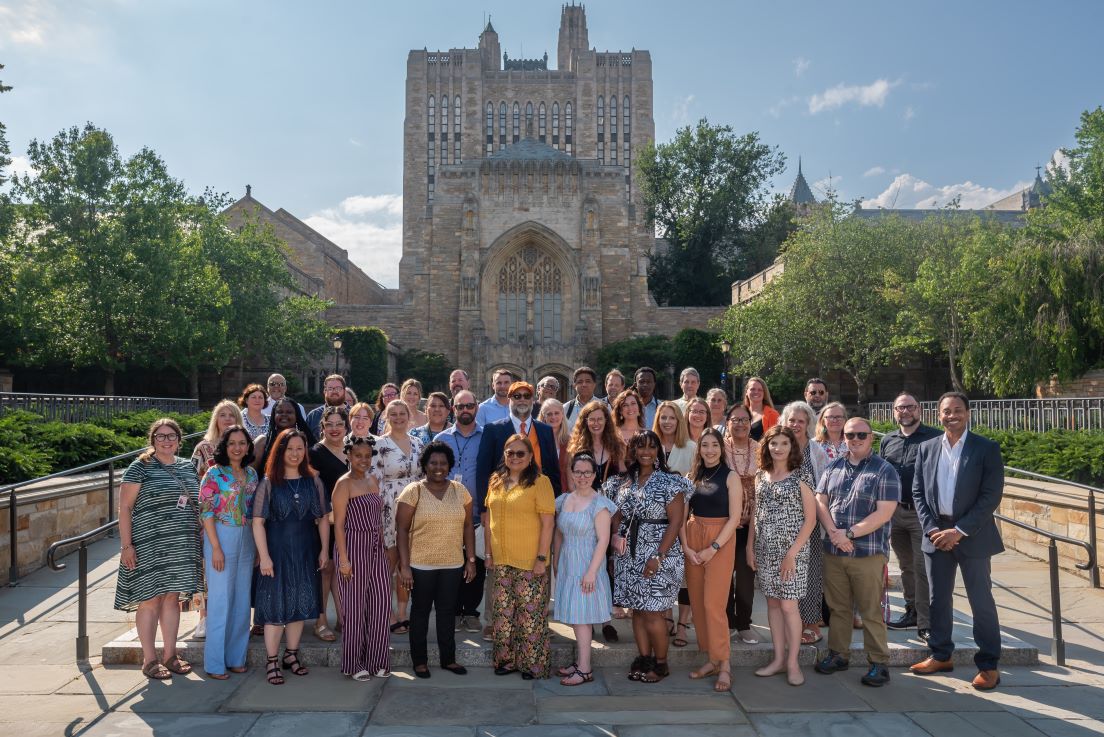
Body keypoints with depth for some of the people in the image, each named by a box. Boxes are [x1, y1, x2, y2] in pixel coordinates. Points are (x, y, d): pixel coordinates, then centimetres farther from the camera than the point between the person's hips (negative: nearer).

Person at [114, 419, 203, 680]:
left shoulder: (187, 467, 12)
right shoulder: (140, 467, -4)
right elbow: (124, 508, -6)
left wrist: (198, 539, 13)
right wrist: (126, 545, -12)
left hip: (182, 546, 5)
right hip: (149, 544, -5)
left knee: (172, 597, 10)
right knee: (150, 599, 0)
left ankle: (170, 655, 20)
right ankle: (149, 660, 11)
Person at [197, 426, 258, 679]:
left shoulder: (251, 473, 8)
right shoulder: (214, 473, -8)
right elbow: (206, 511, -11)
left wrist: (257, 544, 10)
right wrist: (216, 548, -15)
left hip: (246, 538, 6)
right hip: (221, 536, -5)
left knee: (242, 599, 10)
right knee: (220, 599, -1)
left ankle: (236, 657, 22)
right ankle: (215, 663, 11)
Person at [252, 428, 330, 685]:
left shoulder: (313, 481, 3)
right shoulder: (268, 482, -5)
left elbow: (323, 518, 6)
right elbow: (258, 521, -8)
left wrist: (324, 549, 1)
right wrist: (264, 556, -13)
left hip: (306, 551, 3)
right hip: (277, 550, -3)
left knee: (300, 604, 11)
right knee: (275, 605, 1)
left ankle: (291, 655, 26)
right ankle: (272, 662, 11)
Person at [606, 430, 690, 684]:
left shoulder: (670, 482, -7)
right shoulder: (622, 482, 9)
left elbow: (675, 521, -11)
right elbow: (617, 515, 17)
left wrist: (658, 556, -17)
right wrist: (616, 535, -4)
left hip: (658, 554, -5)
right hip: (629, 555, 5)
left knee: (652, 612, -3)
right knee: (637, 610, 10)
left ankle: (661, 663, 14)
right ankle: (644, 659, 23)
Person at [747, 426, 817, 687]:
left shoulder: (799, 479, -7)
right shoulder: (760, 477, 7)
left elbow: (810, 519, -9)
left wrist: (792, 553, -14)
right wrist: (750, 547, 7)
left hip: (791, 550, -5)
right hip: (765, 550, 5)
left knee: (788, 605, -3)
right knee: (772, 603, 10)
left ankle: (793, 662, 11)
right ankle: (778, 658, 21)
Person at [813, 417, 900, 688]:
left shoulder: (884, 471, -4)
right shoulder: (833, 468, 11)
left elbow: (884, 513, -11)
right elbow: (820, 501, 7)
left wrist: (850, 533, -14)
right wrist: (833, 532, -9)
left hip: (868, 553, -4)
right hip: (833, 551, 4)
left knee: (871, 611, 2)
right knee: (837, 607, 13)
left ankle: (879, 663, 14)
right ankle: (838, 654, 26)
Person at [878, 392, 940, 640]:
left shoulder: (934, 438, -3)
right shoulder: (887, 441, 12)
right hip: (895, 512, 5)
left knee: (923, 568, -4)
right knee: (907, 566, 15)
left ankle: (925, 624, 3)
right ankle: (912, 612, 28)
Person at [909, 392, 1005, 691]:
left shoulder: (987, 449, -5)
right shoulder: (927, 448, 7)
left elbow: (992, 495, -10)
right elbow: (918, 492, 7)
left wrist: (960, 531, -14)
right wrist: (932, 528, -6)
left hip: (972, 535, -4)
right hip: (935, 534, 4)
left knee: (981, 600, 3)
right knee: (938, 599, 12)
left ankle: (989, 664, 16)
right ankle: (941, 655, 26)